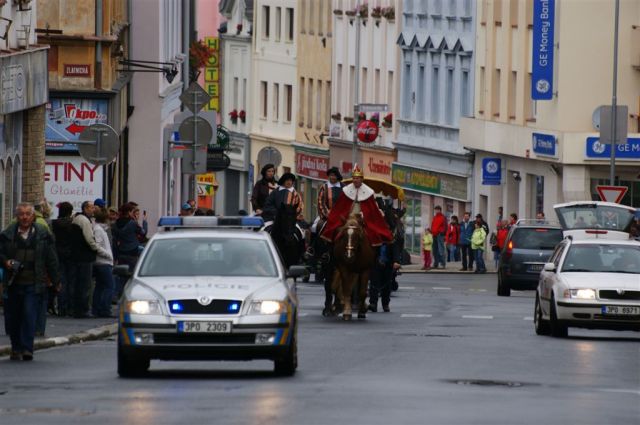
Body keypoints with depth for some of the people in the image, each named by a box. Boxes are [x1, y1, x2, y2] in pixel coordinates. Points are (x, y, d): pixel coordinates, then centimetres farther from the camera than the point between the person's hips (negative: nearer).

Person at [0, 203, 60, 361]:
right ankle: (16, 348, 22)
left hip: (33, 284, -2)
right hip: (13, 283, 2)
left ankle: (27, 349, -9)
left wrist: (55, 281, 6)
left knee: (29, 315, -13)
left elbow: (51, 259, 6)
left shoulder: (43, 234, 2)